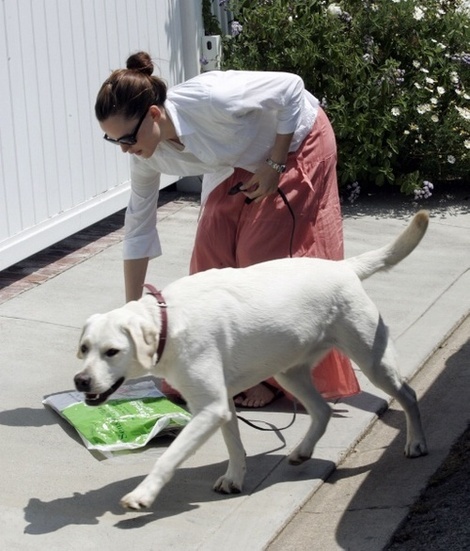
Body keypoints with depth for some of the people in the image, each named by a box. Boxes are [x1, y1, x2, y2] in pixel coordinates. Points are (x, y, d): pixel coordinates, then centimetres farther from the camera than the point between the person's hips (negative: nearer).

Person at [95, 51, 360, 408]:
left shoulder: (207, 99, -39)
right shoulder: (148, 153, -17)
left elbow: (290, 87, -28)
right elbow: (139, 227, -7)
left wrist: (275, 166, -24)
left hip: (294, 143, -6)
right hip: (243, 162, 6)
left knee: (272, 259, -7)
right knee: (214, 255, 0)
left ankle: (274, 376, 6)